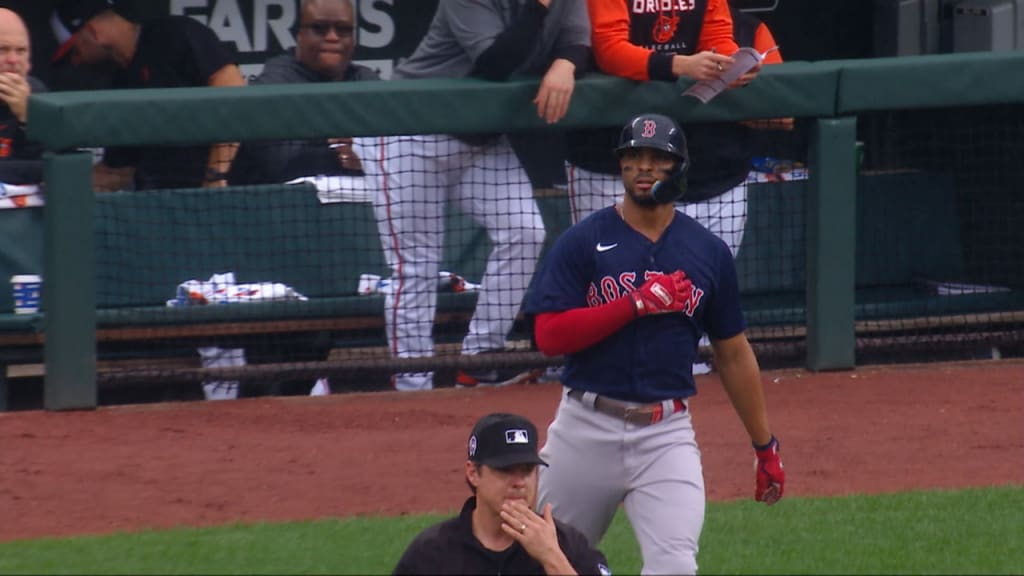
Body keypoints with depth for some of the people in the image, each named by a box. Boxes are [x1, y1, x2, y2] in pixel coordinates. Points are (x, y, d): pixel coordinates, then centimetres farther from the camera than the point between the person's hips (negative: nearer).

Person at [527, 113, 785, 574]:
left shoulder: (707, 252, 7)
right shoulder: (583, 242, -1)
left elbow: (733, 354, 13)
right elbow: (548, 336, -11)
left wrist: (765, 446, 12)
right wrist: (637, 304, -17)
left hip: (667, 433, 1)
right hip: (588, 428, -1)